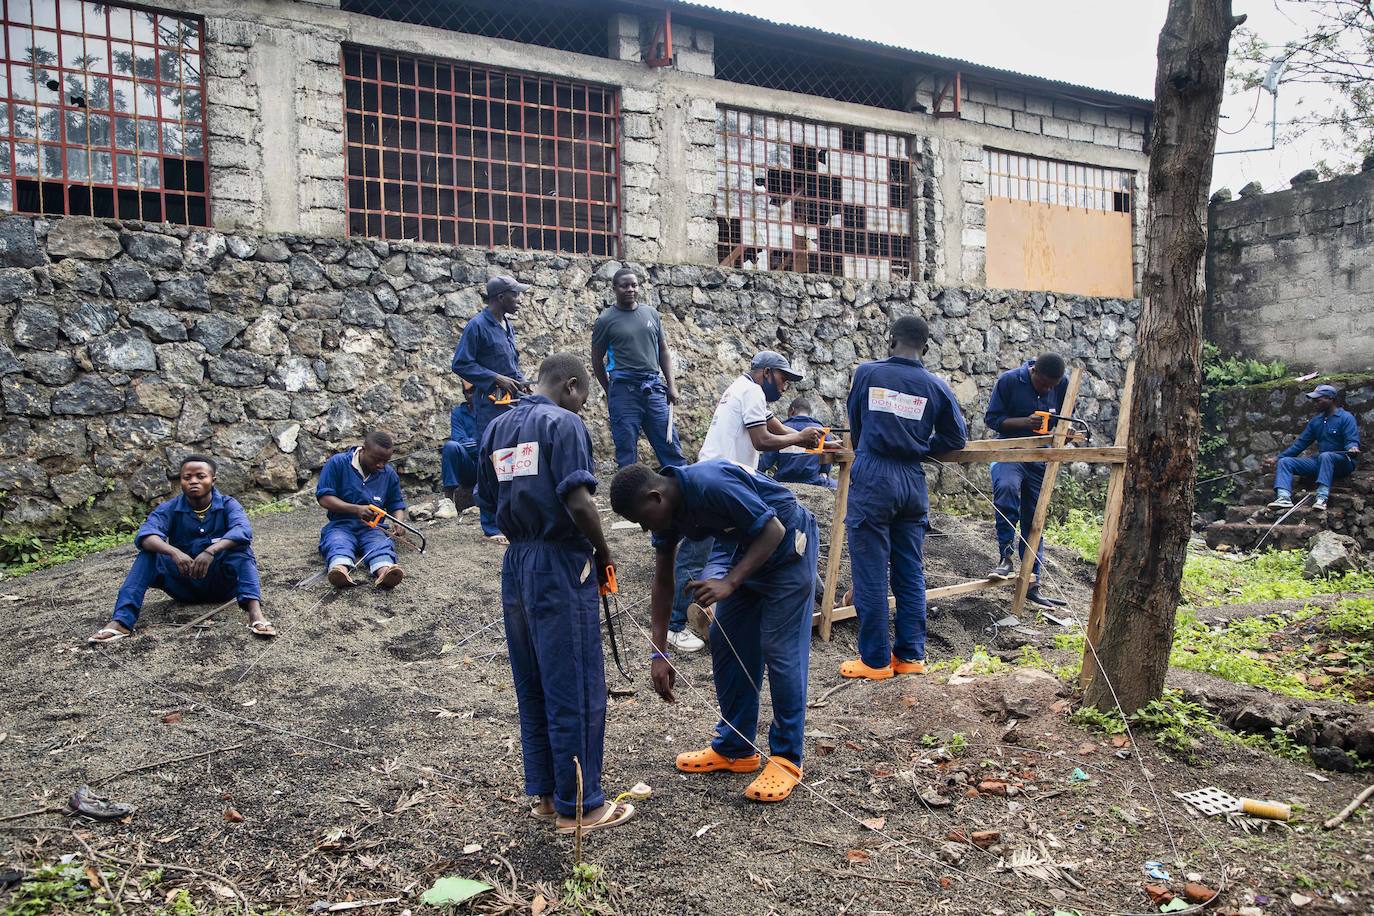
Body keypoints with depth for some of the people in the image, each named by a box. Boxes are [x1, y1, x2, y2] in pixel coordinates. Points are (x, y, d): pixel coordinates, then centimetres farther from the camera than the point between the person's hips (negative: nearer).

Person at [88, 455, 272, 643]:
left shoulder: (228, 505, -7)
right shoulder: (169, 509, -3)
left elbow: (243, 530, -29)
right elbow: (144, 535, -23)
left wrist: (211, 551, -45)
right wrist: (174, 552, -42)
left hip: (222, 584, -2)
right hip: (184, 587, 2)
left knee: (240, 547, -28)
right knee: (148, 554, -19)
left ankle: (255, 612, -47)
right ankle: (121, 621, -31)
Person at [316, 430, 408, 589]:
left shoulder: (389, 474, 11)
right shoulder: (338, 463, -1)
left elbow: (397, 506, 20)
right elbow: (323, 498, -6)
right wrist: (356, 509, -17)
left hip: (372, 528, 2)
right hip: (340, 524, -2)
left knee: (382, 543, -33)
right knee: (338, 543, -37)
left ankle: (384, 571, -66)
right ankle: (341, 569, -70)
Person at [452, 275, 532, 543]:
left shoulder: (507, 325, 15)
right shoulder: (478, 325, -10)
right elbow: (460, 364, -13)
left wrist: (520, 381, 6)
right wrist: (496, 378, -17)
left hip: (514, 401, 8)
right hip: (491, 403, -8)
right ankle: (492, 527, 3)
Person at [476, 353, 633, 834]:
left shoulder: (496, 428, 12)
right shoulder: (562, 422, -11)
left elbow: (491, 502, 11)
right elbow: (578, 502, -21)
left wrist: (524, 534, 12)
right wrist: (603, 552, -8)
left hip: (516, 565, 8)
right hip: (560, 565, -8)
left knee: (532, 689, 16)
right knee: (577, 691, 3)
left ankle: (545, 793, 27)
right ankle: (578, 805, 12)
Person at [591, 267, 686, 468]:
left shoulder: (651, 314, 11)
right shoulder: (605, 320, 0)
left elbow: (663, 350, 15)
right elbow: (597, 361, 7)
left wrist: (671, 384, 7)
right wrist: (610, 393, 11)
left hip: (654, 387, 3)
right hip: (624, 390, -3)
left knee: (670, 445, 3)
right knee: (626, 452, 1)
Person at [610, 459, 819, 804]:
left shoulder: (712, 485, -34)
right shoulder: (665, 509, -7)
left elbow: (773, 530, -27)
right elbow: (662, 582, 1)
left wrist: (729, 583, -33)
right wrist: (659, 653, -2)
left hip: (786, 545, -8)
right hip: (740, 545, 8)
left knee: (780, 650, -10)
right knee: (725, 643, 8)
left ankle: (787, 759, 2)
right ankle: (735, 749, 19)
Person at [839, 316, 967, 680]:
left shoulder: (866, 373, 0)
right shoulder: (936, 387, 4)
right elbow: (956, 439, 10)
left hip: (871, 479, -3)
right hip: (912, 483, 3)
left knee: (871, 574, 2)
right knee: (911, 573, 12)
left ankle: (875, 660, 8)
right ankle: (911, 655, 19)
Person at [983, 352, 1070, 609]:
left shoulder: (1063, 385, -1)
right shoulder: (1009, 380, -12)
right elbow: (992, 418, -9)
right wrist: (1025, 421, -23)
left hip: (1040, 458, 4)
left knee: (1034, 520, 7)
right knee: (1006, 487, -36)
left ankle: (1032, 585, 17)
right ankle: (1006, 555, -22)